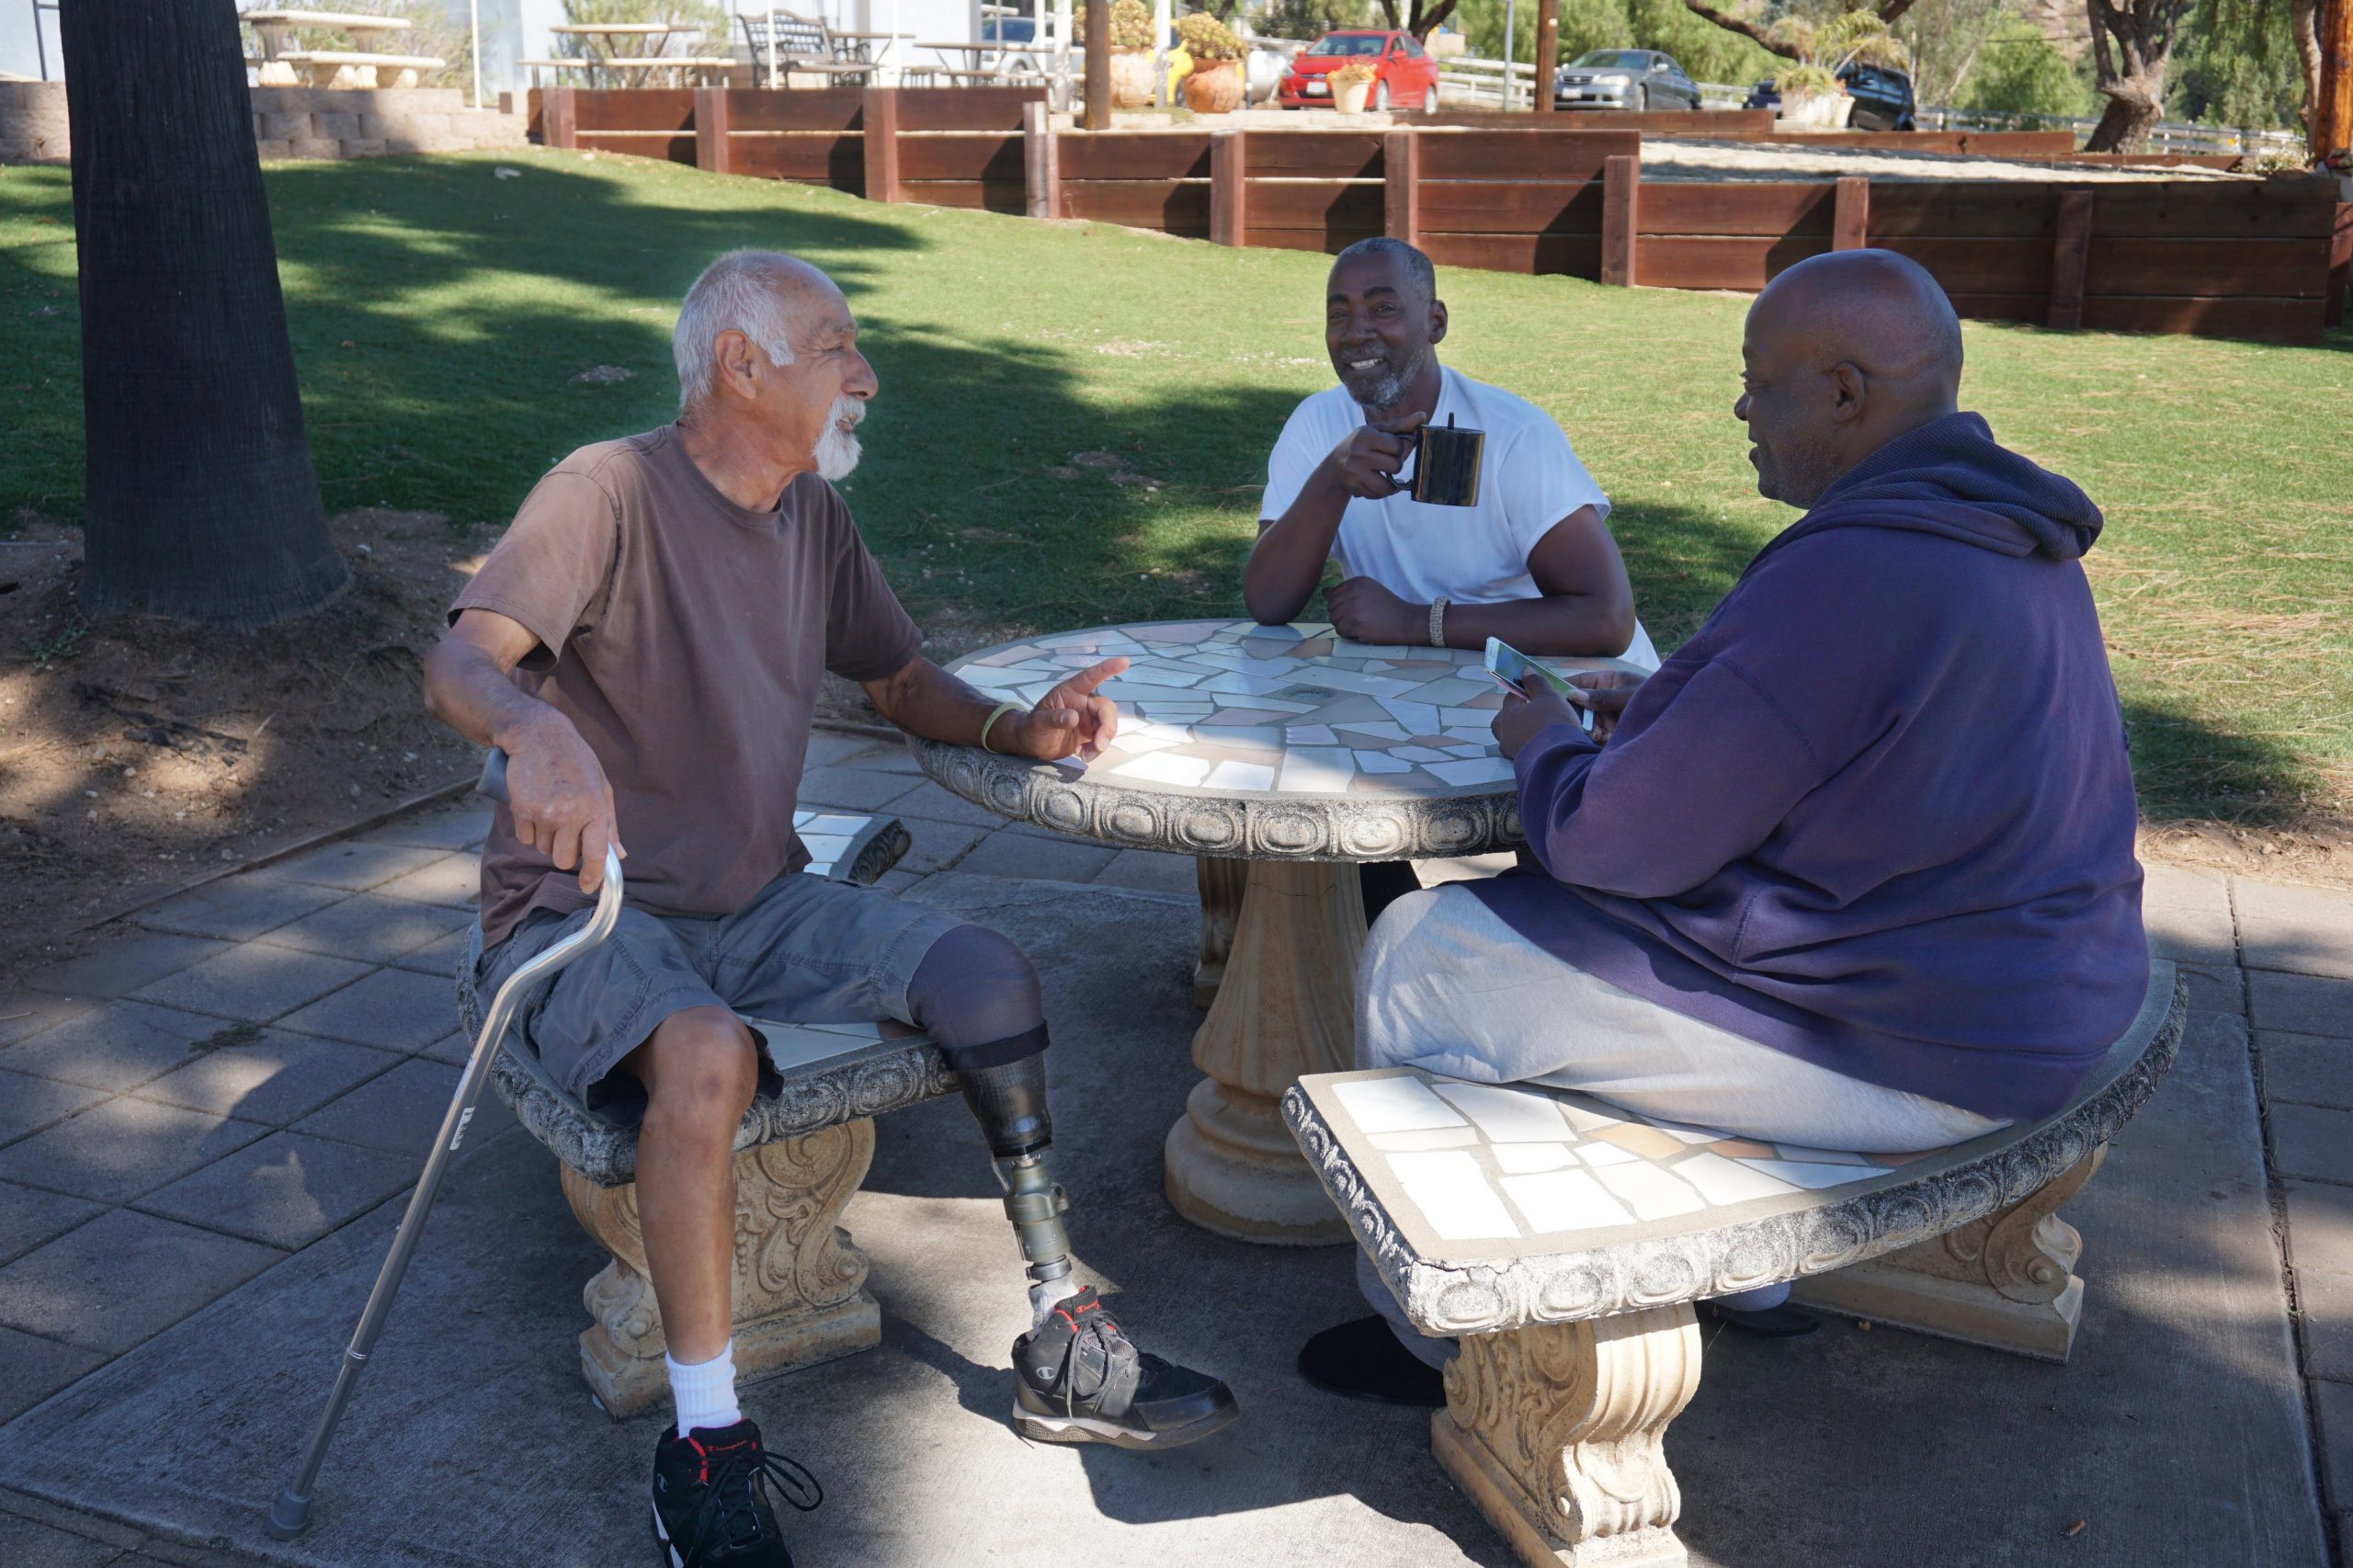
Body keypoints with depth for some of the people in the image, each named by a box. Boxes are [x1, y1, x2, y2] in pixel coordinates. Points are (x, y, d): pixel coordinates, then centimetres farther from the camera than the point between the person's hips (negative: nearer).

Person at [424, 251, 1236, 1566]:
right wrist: (538, 731, -52)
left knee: (992, 975, -12)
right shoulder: (612, 492, -14)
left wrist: (1018, 730, -4)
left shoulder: (812, 510, 8)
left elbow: (904, 678, 18)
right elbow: (460, 664, -28)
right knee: (706, 1055, -37)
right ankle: (709, 1446, -22)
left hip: (758, 904, 7)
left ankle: (1065, 1348, -2)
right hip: (587, 912, -6)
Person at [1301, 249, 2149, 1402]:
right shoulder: (2013, 536, 6)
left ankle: (1439, 1336, 16)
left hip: (1903, 1054, -10)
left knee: (1419, 960, -2)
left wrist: (1545, 745, -1)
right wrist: (1662, 710, 12)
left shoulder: (1849, 574, -27)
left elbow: (1613, 844, -22)